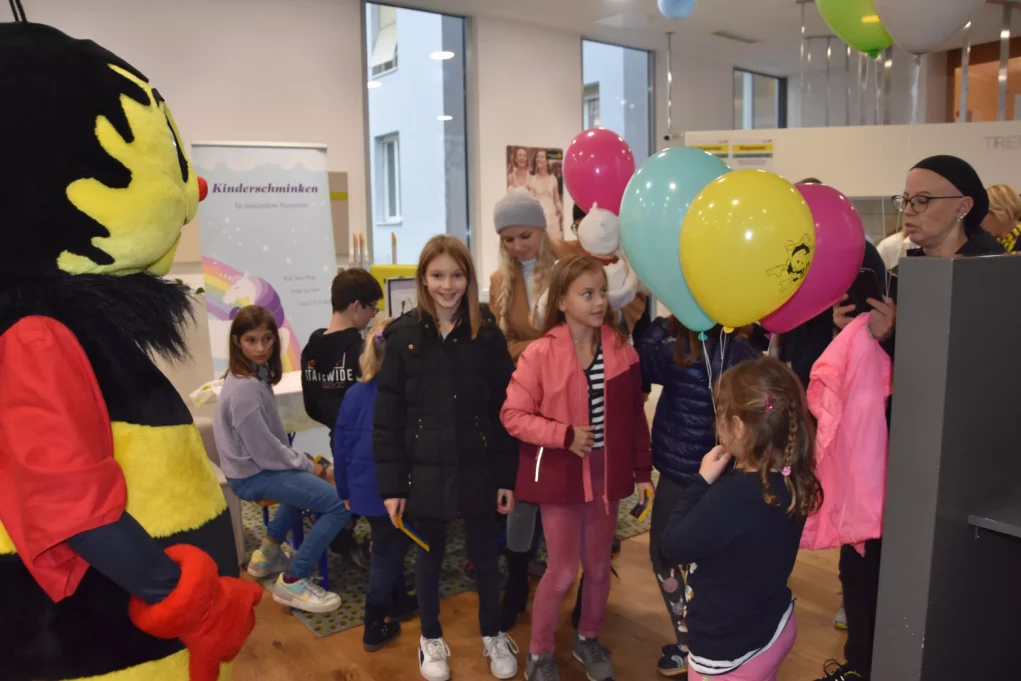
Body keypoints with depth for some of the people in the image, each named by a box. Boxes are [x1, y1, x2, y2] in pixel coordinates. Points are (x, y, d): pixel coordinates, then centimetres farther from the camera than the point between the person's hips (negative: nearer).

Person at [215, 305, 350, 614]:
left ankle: (268, 553, 34)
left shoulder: (257, 374, 5)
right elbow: (266, 451, -24)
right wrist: (311, 466, -12)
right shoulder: (246, 388, -25)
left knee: (308, 480, 34)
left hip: (258, 464, 10)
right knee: (340, 503, -19)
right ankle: (293, 582, -5)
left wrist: (304, 462, 5)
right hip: (253, 475, -10)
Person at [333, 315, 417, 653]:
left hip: (364, 490, 6)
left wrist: (345, 491, 15)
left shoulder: (354, 393, -2)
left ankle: (400, 602, 43)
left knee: (390, 549, 25)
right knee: (387, 557, 9)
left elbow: (340, 446, 4)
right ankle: (374, 629, 19)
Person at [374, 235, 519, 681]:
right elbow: (387, 417, -5)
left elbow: (504, 410, -2)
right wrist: (391, 484, -6)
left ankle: (493, 636, 38)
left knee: (485, 556, 15)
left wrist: (507, 476, -3)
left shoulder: (487, 334, -4)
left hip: (478, 468, 0)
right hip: (425, 470, 0)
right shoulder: (403, 336, -6)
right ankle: (431, 640, 38)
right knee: (428, 557, 16)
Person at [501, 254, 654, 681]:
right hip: (560, 475, -4)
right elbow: (513, 415, -13)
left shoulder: (621, 350, -3)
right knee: (563, 569, 3)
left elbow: (635, 415, 4)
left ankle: (588, 639, 42)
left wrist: (642, 470, 6)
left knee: (599, 565, 16)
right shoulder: (540, 354, -15)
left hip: (606, 474, 4)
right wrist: (564, 435, -22)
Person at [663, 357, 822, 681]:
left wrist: (703, 481, -16)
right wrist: (716, 484, -10)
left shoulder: (730, 497, -34)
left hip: (730, 650, -7)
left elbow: (673, 548, -19)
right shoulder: (793, 480, -10)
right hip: (776, 626, 7)